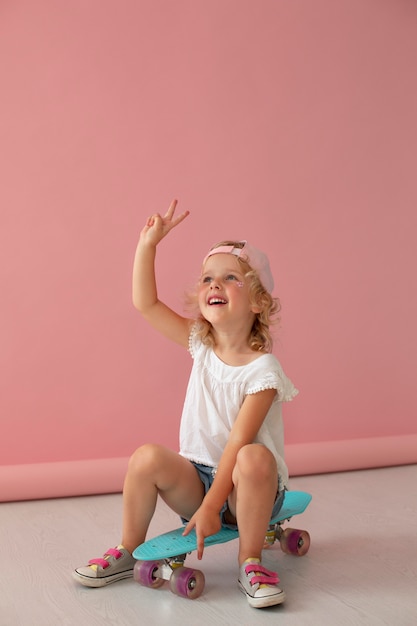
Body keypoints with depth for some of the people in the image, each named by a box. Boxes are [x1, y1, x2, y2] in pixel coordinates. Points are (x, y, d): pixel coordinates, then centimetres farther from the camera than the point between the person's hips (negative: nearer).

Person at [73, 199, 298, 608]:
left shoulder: (262, 370, -17)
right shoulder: (201, 345, 0)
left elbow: (238, 442, -22)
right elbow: (145, 304, -2)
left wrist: (211, 507, -26)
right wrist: (148, 244, -12)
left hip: (244, 489, -4)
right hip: (197, 480, 4)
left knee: (255, 459, -36)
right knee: (147, 457, -23)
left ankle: (250, 564, -16)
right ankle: (127, 552, 0)